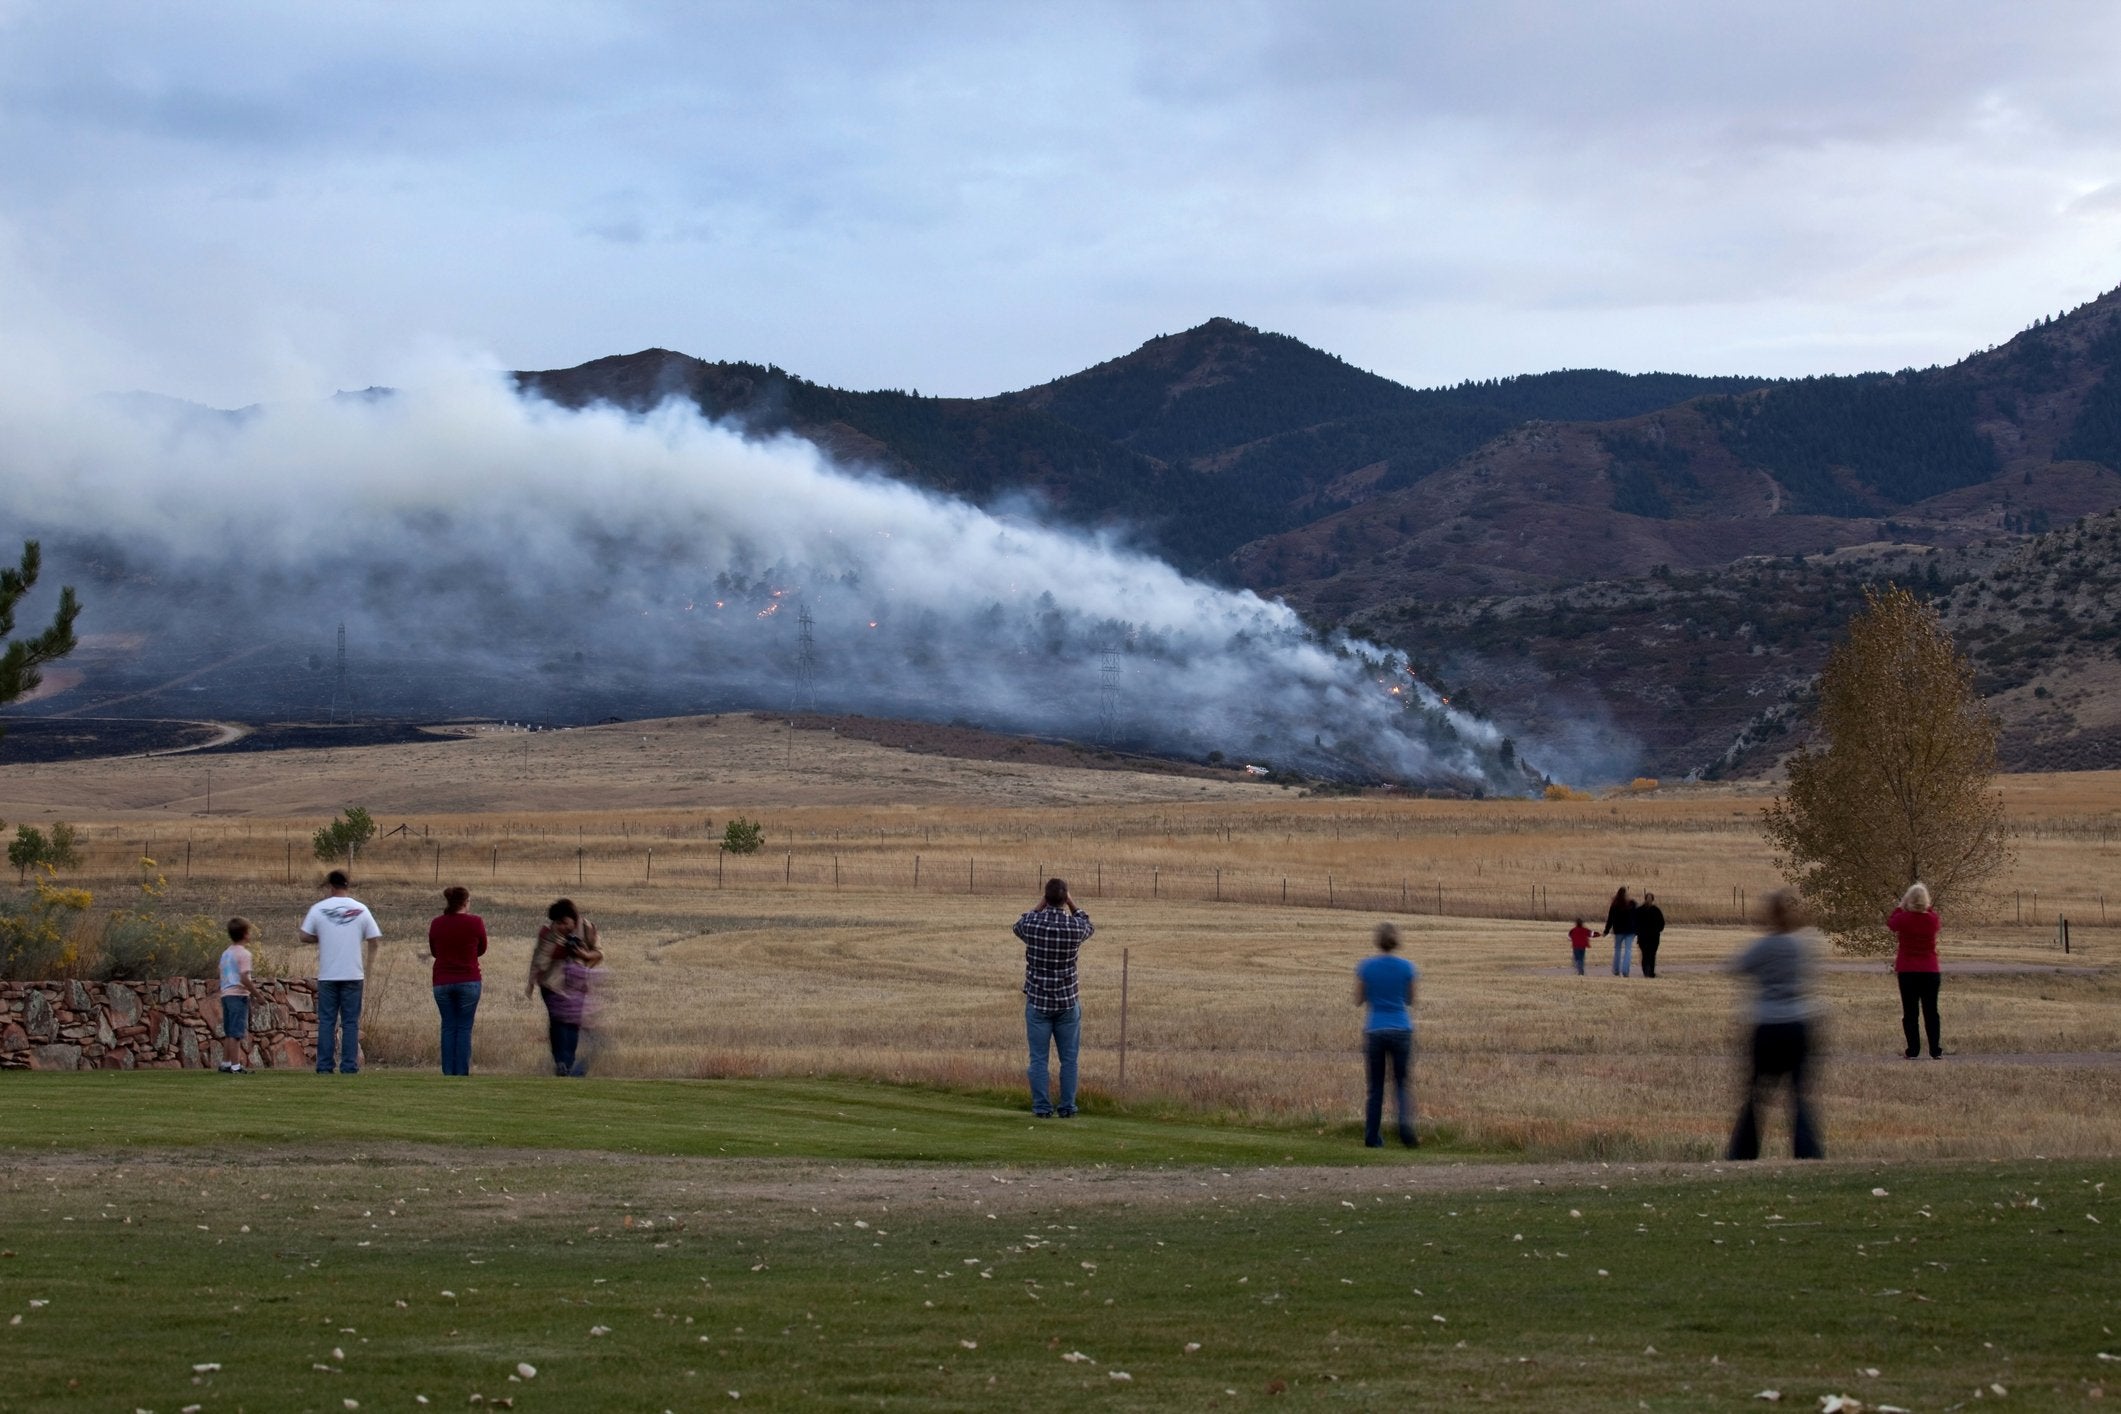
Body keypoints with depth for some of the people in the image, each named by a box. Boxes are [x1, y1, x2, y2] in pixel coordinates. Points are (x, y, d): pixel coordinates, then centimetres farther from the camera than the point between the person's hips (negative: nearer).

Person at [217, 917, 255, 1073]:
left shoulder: (225, 953, 16)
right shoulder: (244, 953, -9)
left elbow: (222, 976, 17)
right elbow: (244, 978, -18)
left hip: (225, 994, 8)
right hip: (238, 994, -8)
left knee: (228, 1033, 14)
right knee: (236, 1033, -9)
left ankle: (225, 1063, 17)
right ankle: (235, 1066, -10)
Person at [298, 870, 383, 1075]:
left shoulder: (318, 908, -1)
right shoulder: (360, 909, 0)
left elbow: (304, 937, 2)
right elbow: (374, 941, 2)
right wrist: (368, 966, 13)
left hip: (327, 975, 0)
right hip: (353, 974, 0)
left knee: (326, 1020, 5)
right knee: (350, 1022, 4)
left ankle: (324, 1066, 1)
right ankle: (349, 1066, 0)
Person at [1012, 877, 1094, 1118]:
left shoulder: (1032, 923, -11)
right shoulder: (1075, 927, -11)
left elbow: (1018, 927, 15)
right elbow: (1089, 928, 15)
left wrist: (1040, 906, 16)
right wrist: (1071, 904, 16)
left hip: (1037, 1001, 0)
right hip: (1068, 1002, 0)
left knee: (1039, 1058, 5)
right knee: (1069, 1058, 9)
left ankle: (1042, 1107, 3)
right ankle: (1067, 1108, 10)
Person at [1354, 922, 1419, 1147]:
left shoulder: (1365, 967, -4)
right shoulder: (1407, 968, -3)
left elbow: (1358, 1000, 3)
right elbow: (1410, 1001, 6)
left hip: (1374, 1032, 0)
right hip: (1401, 1030, 0)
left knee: (1375, 1087, 10)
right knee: (1401, 1084, 10)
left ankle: (1373, 1136, 8)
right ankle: (1405, 1125, -14)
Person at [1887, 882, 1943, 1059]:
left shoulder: (1903, 918, -10)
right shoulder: (1932, 919, -5)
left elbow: (1890, 923, 12)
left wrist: (1901, 906, 20)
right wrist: (1928, 907, 21)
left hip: (1907, 972, -1)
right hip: (1930, 971, 1)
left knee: (1909, 1013, 3)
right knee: (1931, 1011, 6)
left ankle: (1913, 1051, -1)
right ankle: (1935, 1051, 3)